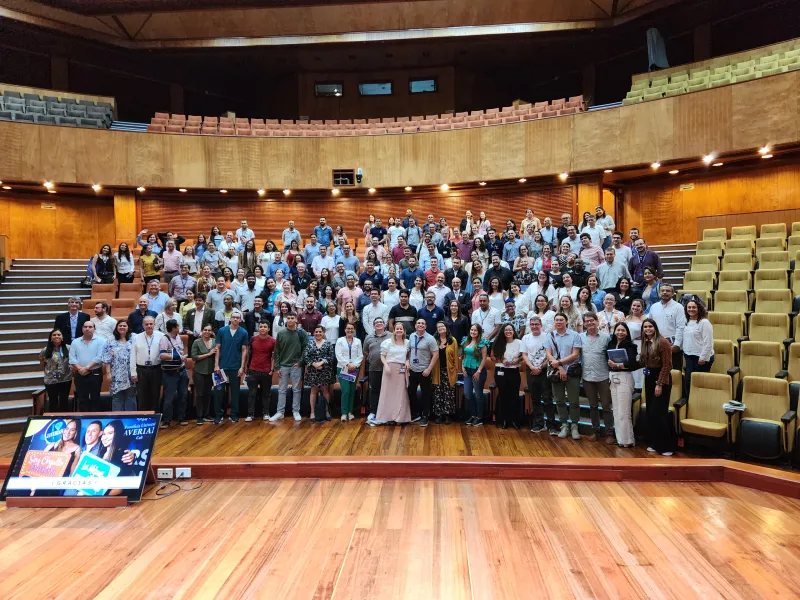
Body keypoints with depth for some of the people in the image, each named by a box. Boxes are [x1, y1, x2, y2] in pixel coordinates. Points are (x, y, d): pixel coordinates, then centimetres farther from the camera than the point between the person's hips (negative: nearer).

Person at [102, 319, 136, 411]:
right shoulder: (111, 342, 5)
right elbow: (107, 359, 2)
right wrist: (108, 373, -5)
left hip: (130, 376, 0)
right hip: (117, 376, 0)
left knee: (131, 398, 6)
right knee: (117, 398, 3)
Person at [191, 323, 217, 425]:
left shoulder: (215, 341, 3)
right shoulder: (197, 342, -6)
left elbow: (217, 355, 12)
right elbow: (194, 357, -12)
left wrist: (217, 353, -10)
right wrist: (208, 354, -16)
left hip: (210, 372, 3)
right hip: (199, 372, -3)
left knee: (208, 394, 10)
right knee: (200, 394, 2)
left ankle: (206, 414, 21)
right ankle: (199, 416, 9)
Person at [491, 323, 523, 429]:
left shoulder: (518, 342, 0)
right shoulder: (499, 343, 2)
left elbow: (523, 356, 4)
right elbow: (493, 356, 4)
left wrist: (517, 360, -15)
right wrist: (501, 360, -11)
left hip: (514, 371, 0)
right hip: (501, 372, 0)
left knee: (514, 395, 3)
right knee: (502, 395, 6)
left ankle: (514, 420, 13)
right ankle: (502, 420, 14)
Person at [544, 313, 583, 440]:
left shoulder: (575, 335, -3)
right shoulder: (549, 336, 5)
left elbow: (575, 355, -9)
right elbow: (549, 355, -2)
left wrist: (559, 362, -16)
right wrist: (560, 368, -13)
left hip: (572, 372, -2)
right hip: (556, 372, 3)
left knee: (573, 401, 1)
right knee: (560, 401, 9)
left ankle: (574, 426, 13)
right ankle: (564, 425, 19)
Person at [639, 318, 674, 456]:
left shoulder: (663, 342, -13)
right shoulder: (645, 343, 9)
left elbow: (667, 365, -16)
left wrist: (660, 384, -19)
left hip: (662, 379, -7)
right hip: (649, 379, 7)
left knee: (659, 412, -7)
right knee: (650, 412, 9)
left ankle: (665, 446, 3)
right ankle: (653, 443, 19)